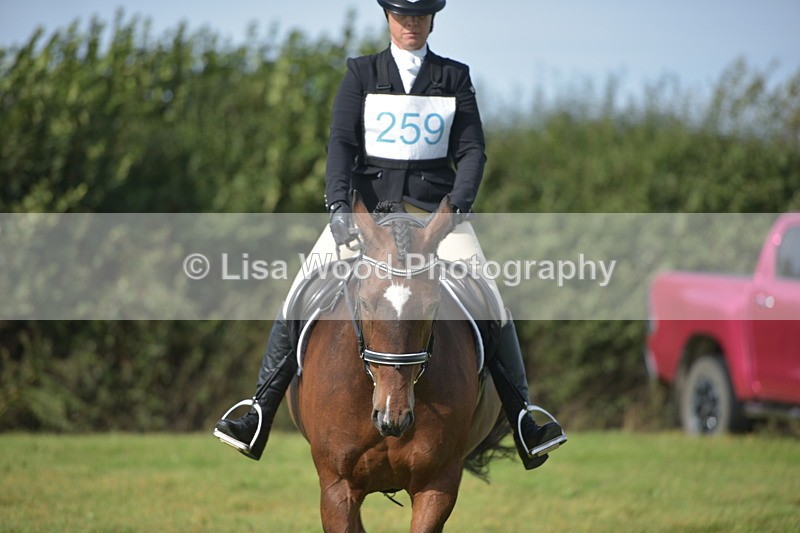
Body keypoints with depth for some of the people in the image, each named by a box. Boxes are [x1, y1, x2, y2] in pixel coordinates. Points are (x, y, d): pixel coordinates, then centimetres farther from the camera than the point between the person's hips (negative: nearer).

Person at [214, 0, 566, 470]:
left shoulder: (454, 78, 9)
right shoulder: (362, 74, 8)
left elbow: (472, 149, 2)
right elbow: (342, 143, -2)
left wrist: (458, 207, -15)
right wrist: (339, 206, -17)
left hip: (435, 205, 0)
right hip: (368, 199, 0)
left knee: (489, 300, -17)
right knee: (301, 295, -12)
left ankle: (525, 421, -13)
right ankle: (259, 417, -7)